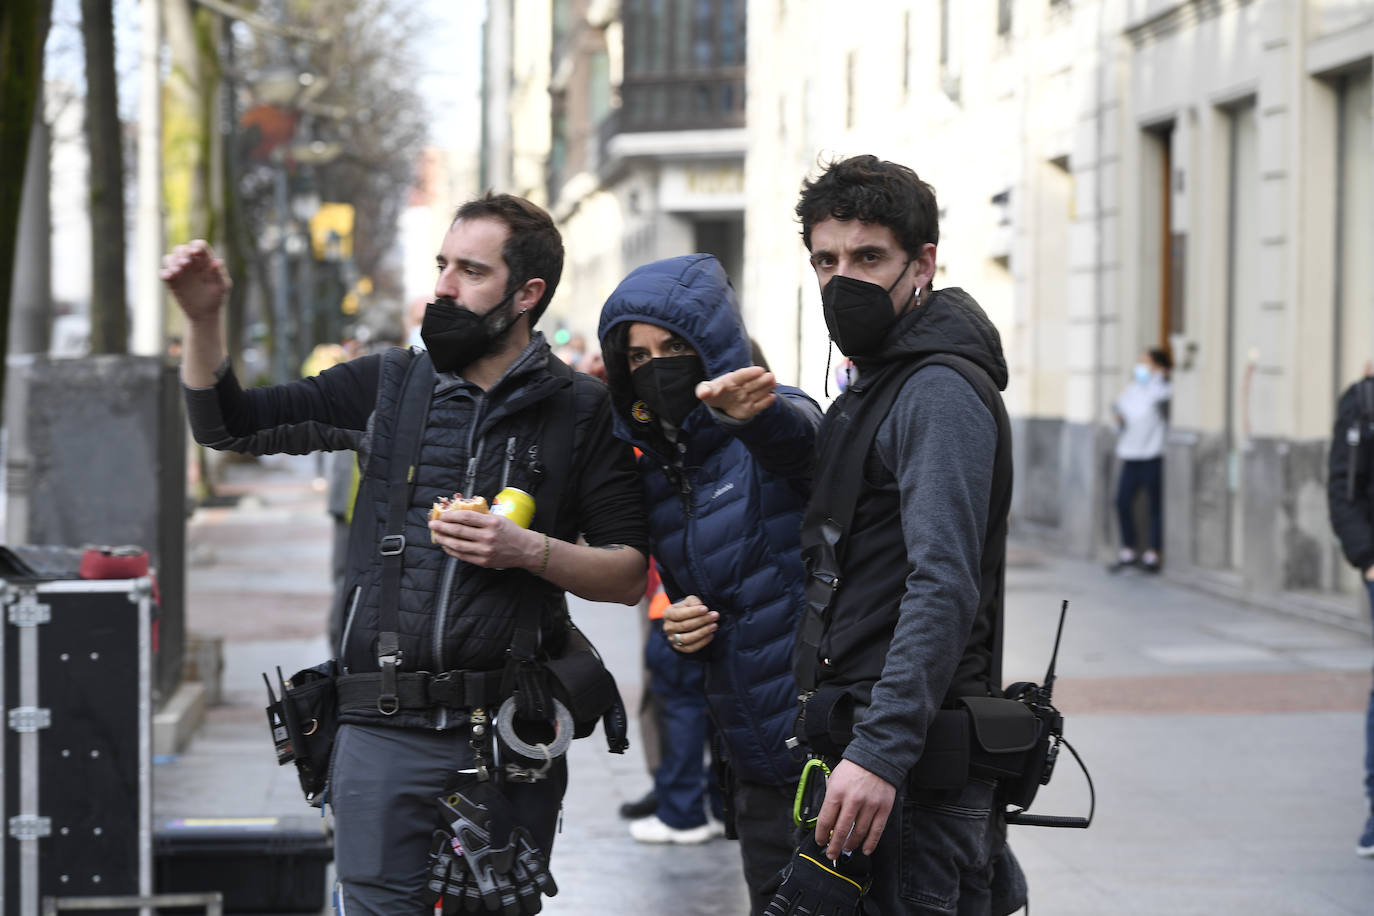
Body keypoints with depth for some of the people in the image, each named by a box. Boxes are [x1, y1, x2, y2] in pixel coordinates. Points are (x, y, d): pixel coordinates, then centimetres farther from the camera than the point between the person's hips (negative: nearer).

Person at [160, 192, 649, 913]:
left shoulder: (579, 412, 5)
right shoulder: (388, 386, 11)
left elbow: (630, 576, 4)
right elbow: (227, 425, 14)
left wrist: (527, 550, -12)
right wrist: (203, 318, -1)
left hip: (510, 731, -1)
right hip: (383, 726, 1)